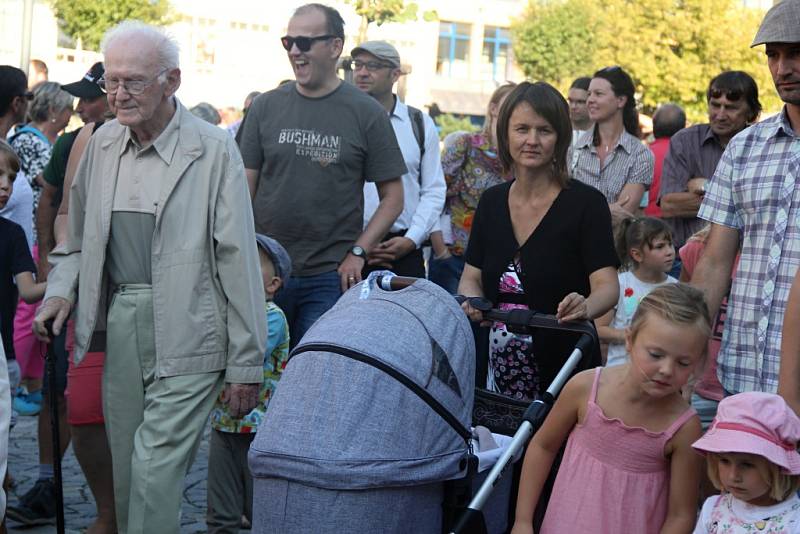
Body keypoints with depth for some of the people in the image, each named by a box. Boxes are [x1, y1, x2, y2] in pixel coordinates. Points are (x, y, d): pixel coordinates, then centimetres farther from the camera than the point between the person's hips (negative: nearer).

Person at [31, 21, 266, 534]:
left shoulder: (214, 150, -7)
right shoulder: (102, 144, 10)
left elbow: (239, 260, -7)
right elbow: (78, 237, 23)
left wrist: (246, 365, -8)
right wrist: (61, 291, 3)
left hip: (186, 333, -5)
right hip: (119, 323, 6)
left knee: (155, 468, -10)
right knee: (127, 470, 12)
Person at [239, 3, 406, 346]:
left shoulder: (366, 113, -1)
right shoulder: (266, 107, 6)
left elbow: (392, 197, 2)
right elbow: (244, 188, 8)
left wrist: (359, 252, -8)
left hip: (330, 277, -2)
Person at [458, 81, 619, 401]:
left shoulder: (585, 203, -8)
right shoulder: (492, 201, 7)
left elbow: (607, 285, -15)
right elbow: (471, 278, 9)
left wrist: (585, 308, -36)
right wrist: (472, 301, -13)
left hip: (561, 367, -4)